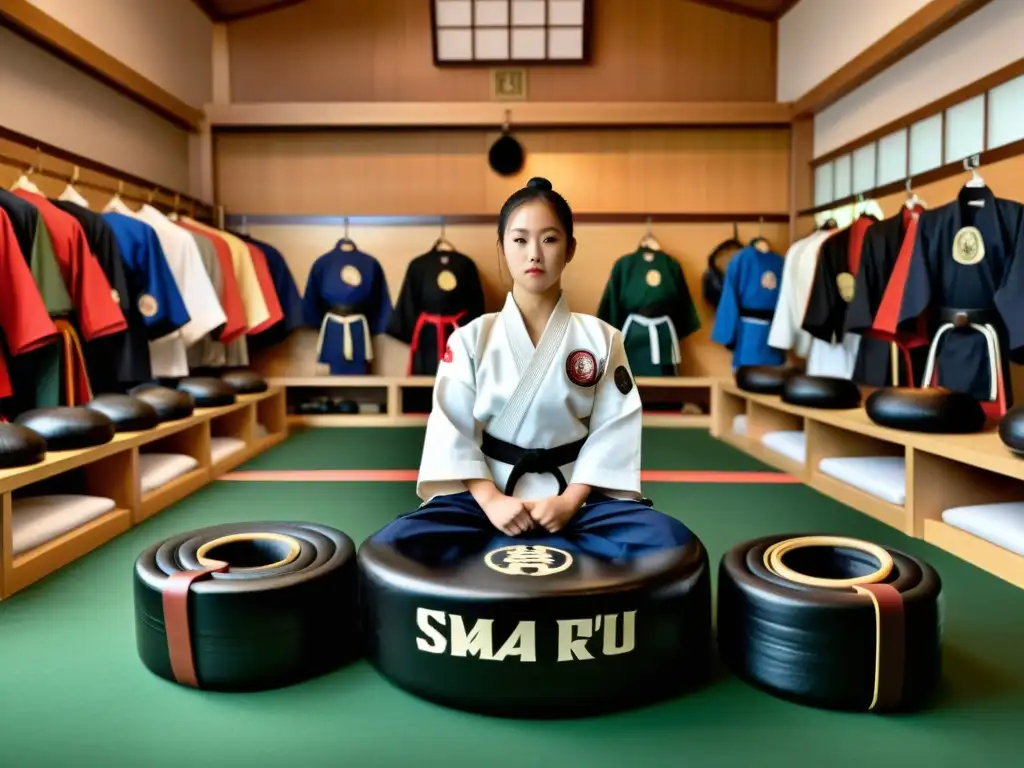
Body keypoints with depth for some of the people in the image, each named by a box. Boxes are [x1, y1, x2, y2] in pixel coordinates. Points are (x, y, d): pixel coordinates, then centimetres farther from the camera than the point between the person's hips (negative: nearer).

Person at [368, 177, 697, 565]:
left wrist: (571, 500, -15)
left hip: (574, 496, 1)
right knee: (392, 547, -26)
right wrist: (490, 499, -17)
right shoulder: (470, 338, 1)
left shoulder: (602, 339, 2)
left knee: (669, 540, -26)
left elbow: (614, 428, -2)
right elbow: (452, 427, -4)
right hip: (490, 496, 0)